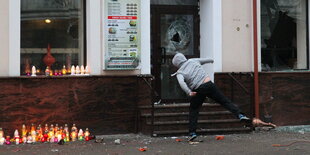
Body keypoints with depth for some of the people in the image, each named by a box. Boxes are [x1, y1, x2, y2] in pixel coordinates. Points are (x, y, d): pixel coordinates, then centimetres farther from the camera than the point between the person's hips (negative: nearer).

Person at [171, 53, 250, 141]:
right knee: (224, 101, 8)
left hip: (198, 90, -2)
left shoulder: (180, 73, 3)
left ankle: (192, 132, 7)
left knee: (193, 110, 13)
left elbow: (181, 83, -19)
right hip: (209, 84, 2)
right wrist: (211, 60, 47)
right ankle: (240, 115, -4)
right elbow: (205, 60, 26)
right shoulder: (193, 61, 11)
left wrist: (189, 92, -27)